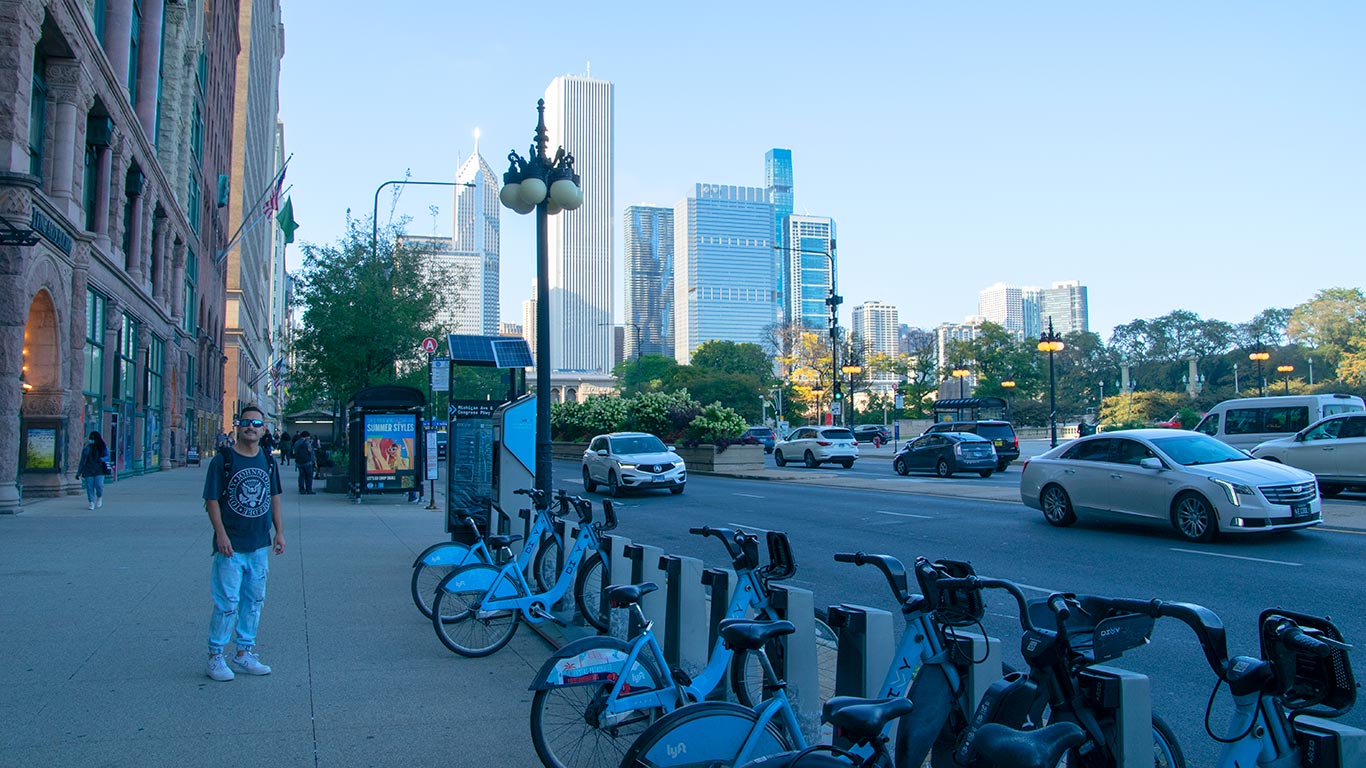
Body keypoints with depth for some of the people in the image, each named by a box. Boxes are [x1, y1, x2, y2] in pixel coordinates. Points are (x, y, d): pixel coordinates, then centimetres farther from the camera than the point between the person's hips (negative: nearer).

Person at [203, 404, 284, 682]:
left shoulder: (268, 460, 8)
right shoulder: (222, 460, -7)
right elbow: (212, 500, -7)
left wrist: (279, 531, 10)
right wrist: (221, 534, -16)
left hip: (260, 545, 5)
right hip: (231, 545, -5)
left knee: (254, 601, 12)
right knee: (227, 602, -3)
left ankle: (244, 653, 23)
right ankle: (215, 656, 10)